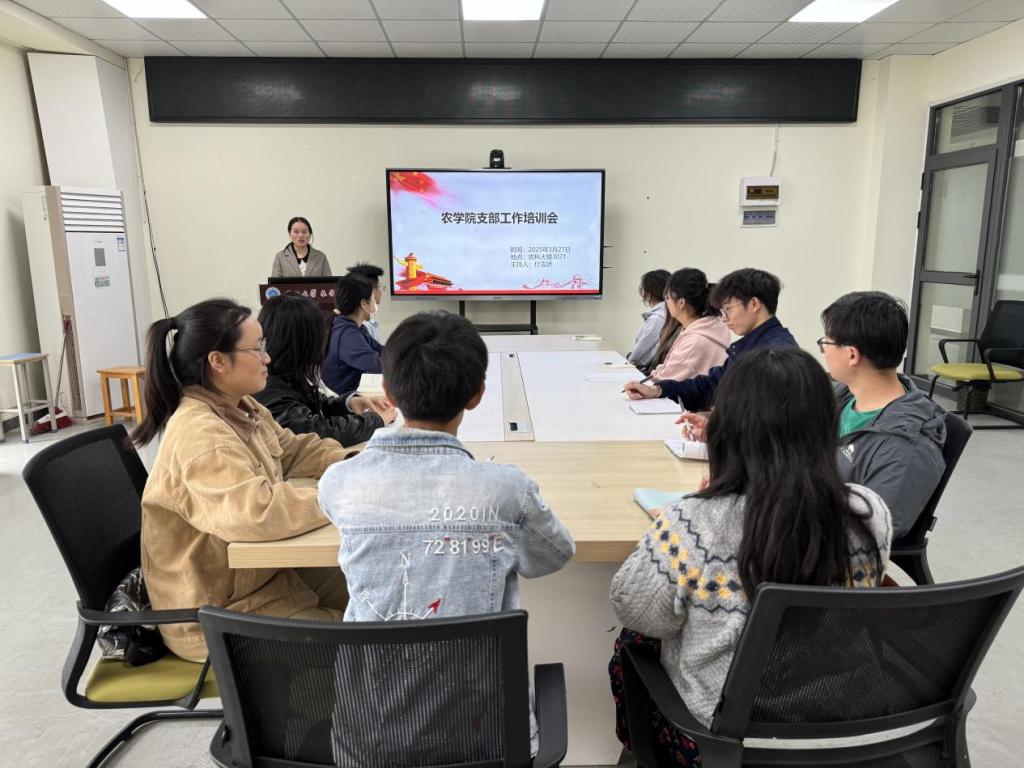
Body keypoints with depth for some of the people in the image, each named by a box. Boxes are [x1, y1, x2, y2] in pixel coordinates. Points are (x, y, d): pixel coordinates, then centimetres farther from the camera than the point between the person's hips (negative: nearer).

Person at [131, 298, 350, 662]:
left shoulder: (244, 410, 0)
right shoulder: (199, 435, -30)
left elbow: (293, 450, 13)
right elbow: (258, 512, -42)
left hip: (257, 573, 9)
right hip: (213, 612, -9)